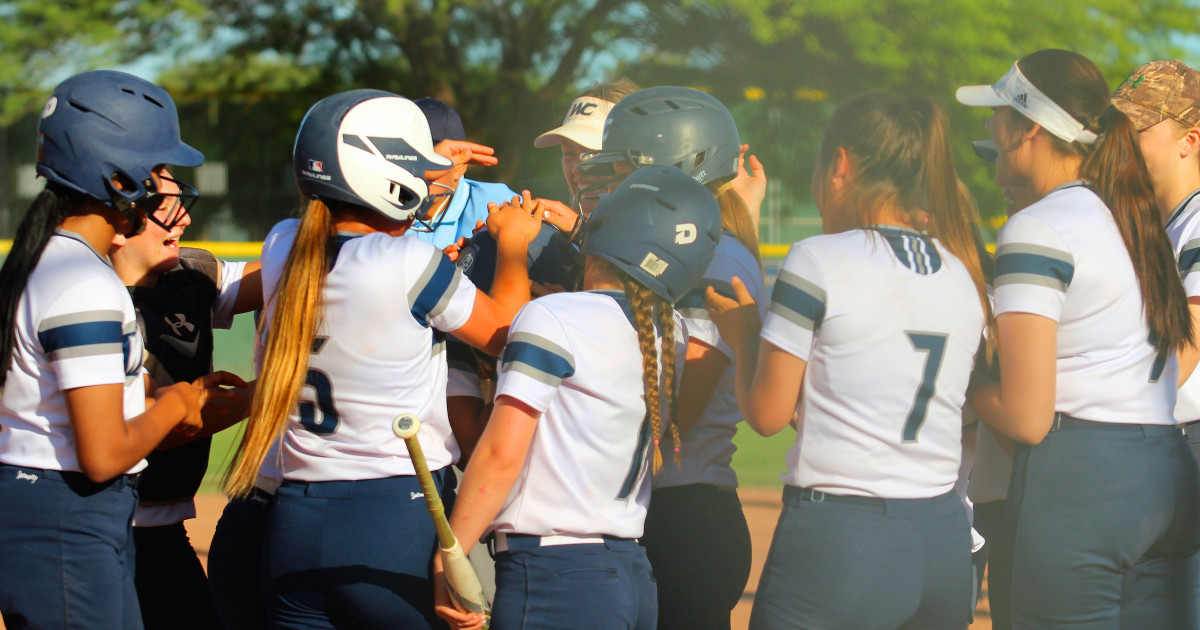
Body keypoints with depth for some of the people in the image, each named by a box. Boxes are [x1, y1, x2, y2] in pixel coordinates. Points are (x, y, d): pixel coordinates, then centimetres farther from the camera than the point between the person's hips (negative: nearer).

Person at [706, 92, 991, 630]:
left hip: (838, 543, -6)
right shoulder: (964, 274, 10)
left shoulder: (820, 261, -7)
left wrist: (740, 333, 14)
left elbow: (767, 414, -4)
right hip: (944, 541, 6)